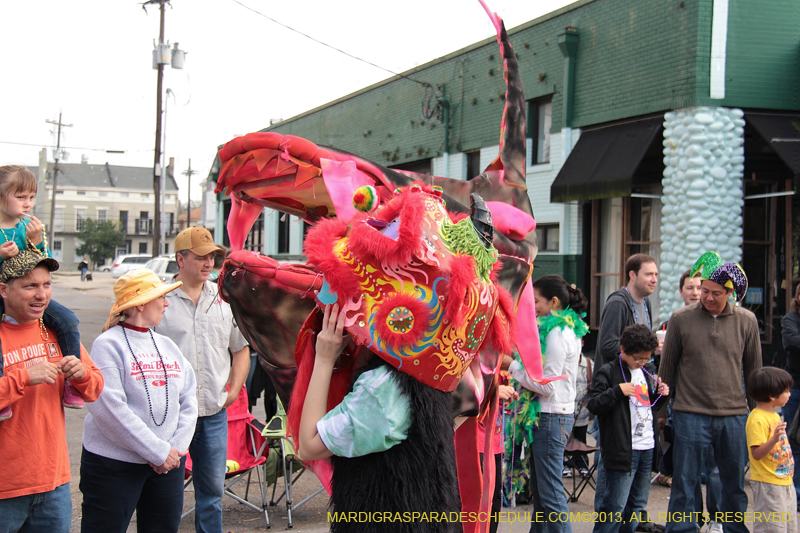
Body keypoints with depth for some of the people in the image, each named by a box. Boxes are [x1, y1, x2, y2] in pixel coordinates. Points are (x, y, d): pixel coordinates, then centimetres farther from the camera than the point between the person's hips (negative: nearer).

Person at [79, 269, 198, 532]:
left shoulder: (167, 345, 12)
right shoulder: (108, 344, -8)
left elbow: (188, 401, 9)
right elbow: (109, 408, -18)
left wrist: (176, 447, -7)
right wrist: (158, 452, -17)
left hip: (167, 463, 6)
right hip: (114, 463, -6)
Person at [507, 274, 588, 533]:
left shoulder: (557, 334, -16)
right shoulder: (568, 330, 14)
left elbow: (547, 386, -20)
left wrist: (515, 369, -11)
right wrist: (519, 366, 5)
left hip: (551, 417, -10)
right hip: (555, 416, 10)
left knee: (550, 492, -6)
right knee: (539, 490, 15)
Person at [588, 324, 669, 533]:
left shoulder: (645, 374, 17)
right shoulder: (608, 372, -6)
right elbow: (593, 405, -13)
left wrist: (661, 395, 10)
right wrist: (617, 391, -22)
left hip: (647, 448, 7)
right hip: (623, 450, -7)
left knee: (638, 504, 13)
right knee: (615, 505, -6)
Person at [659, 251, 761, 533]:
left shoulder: (747, 321, 4)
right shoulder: (680, 319, -1)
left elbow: (754, 370, 12)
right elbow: (667, 367, 6)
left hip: (735, 415, 2)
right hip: (691, 415, -2)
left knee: (736, 484, 11)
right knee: (684, 483, 2)